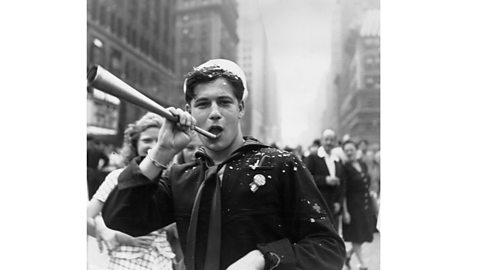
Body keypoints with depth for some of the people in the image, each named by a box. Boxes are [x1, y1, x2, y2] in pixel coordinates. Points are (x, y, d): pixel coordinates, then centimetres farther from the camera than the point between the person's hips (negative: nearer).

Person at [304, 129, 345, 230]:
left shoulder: (338, 161, 15)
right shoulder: (312, 158, -1)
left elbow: (342, 184, 14)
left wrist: (339, 202, 1)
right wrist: (325, 180, -18)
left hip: (334, 208, 5)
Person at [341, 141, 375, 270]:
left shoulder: (363, 165, 6)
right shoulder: (346, 168, -12)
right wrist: (345, 211, -16)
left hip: (366, 205, 6)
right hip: (353, 205, -6)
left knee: (364, 235, 11)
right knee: (356, 237, 4)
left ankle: (348, 254, 32)